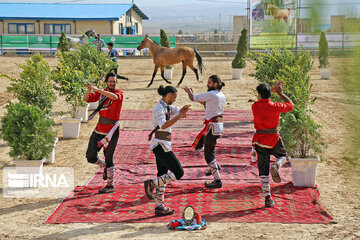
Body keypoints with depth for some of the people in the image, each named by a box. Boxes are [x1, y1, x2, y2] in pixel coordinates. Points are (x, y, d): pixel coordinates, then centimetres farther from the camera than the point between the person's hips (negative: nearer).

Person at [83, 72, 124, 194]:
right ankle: (105, 166, 33)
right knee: (90, 156, 3)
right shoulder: (100, 93, 11)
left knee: (108, 159, 0)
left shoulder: (119, 93, -4)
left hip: (111, 131, -5)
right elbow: (86, 99, 3)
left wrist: (97, 89, -34)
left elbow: (114, 97, -28)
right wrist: (89, 90, -18)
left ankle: (110, 186, 13)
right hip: (99, 129, 5)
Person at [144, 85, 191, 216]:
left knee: (163, 176, 11)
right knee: (178, 173, -8)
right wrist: (178, 117, -30)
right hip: (161, 145, -10)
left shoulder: (168, 107, 14)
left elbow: (181, 112, 13)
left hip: (163, 145, 10)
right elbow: (163, 125, -29)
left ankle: (159, 207, 15)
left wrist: (183, 110, -9)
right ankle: (151, 184, -4)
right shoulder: (159, 108, -15)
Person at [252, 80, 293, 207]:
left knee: (263, 170, 5)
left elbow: (261, 100, 20)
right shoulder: (275, 107, -13)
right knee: (283, 156, 27)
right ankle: (276, 166, -9)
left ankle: (267, 197, 0)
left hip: (260, 140, 2)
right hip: (273, 139, -2)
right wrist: (280, 93, 14)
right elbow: (290, 105, 5)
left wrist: (273, 88, 24)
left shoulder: (255, 106, -5)